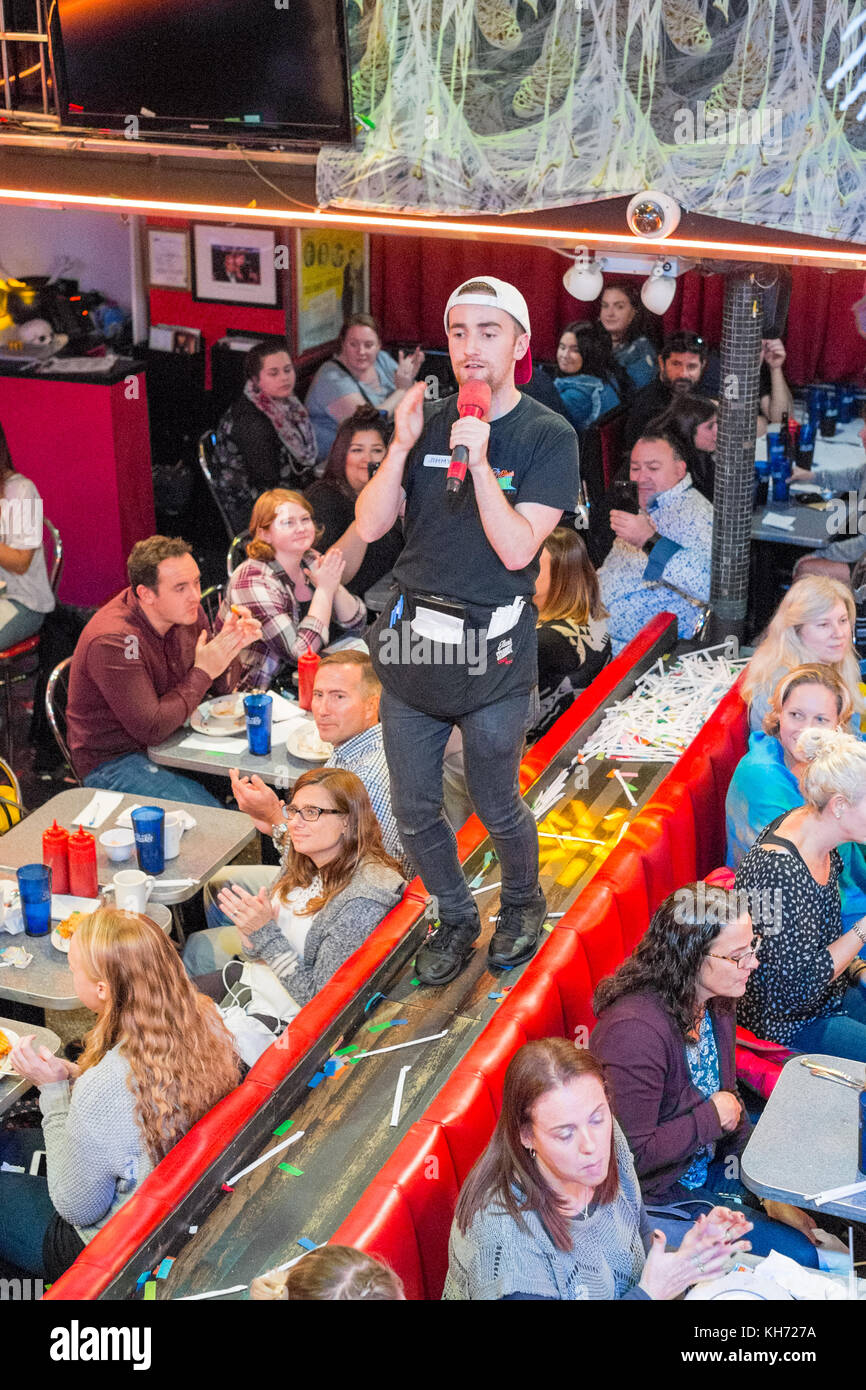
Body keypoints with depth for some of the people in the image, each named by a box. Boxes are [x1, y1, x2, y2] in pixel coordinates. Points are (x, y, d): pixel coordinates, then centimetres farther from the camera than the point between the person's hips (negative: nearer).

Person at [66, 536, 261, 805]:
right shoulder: (112, 641, -26)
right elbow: (151, 729, -27)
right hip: (115, 761, -8)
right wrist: (203, 672, -21)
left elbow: (222, 688, 7)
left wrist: (230, 647, -14)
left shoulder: (186, 610, -2)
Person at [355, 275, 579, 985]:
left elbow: (517, 549, -16)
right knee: (413, 812, 13)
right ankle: (456, 918, 37)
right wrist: (402, 447, -14)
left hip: (492, 655, -4)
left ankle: (524, 902, 41)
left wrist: (479, 463, -24)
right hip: (411, 642, 4)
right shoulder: (426, 421, 6)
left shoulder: (549, 437, -7)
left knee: (498, 810, 11)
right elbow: (370, 525, -1)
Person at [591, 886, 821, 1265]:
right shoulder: (635, 1030, -32)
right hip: (658, 1195, -8)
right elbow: (633, 1154, -29)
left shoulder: (716, 1001, -3)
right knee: (797, 1257, -11)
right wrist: (711, 1118, -20)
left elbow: (728, 1099, 8)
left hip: (710, 1164, 8)